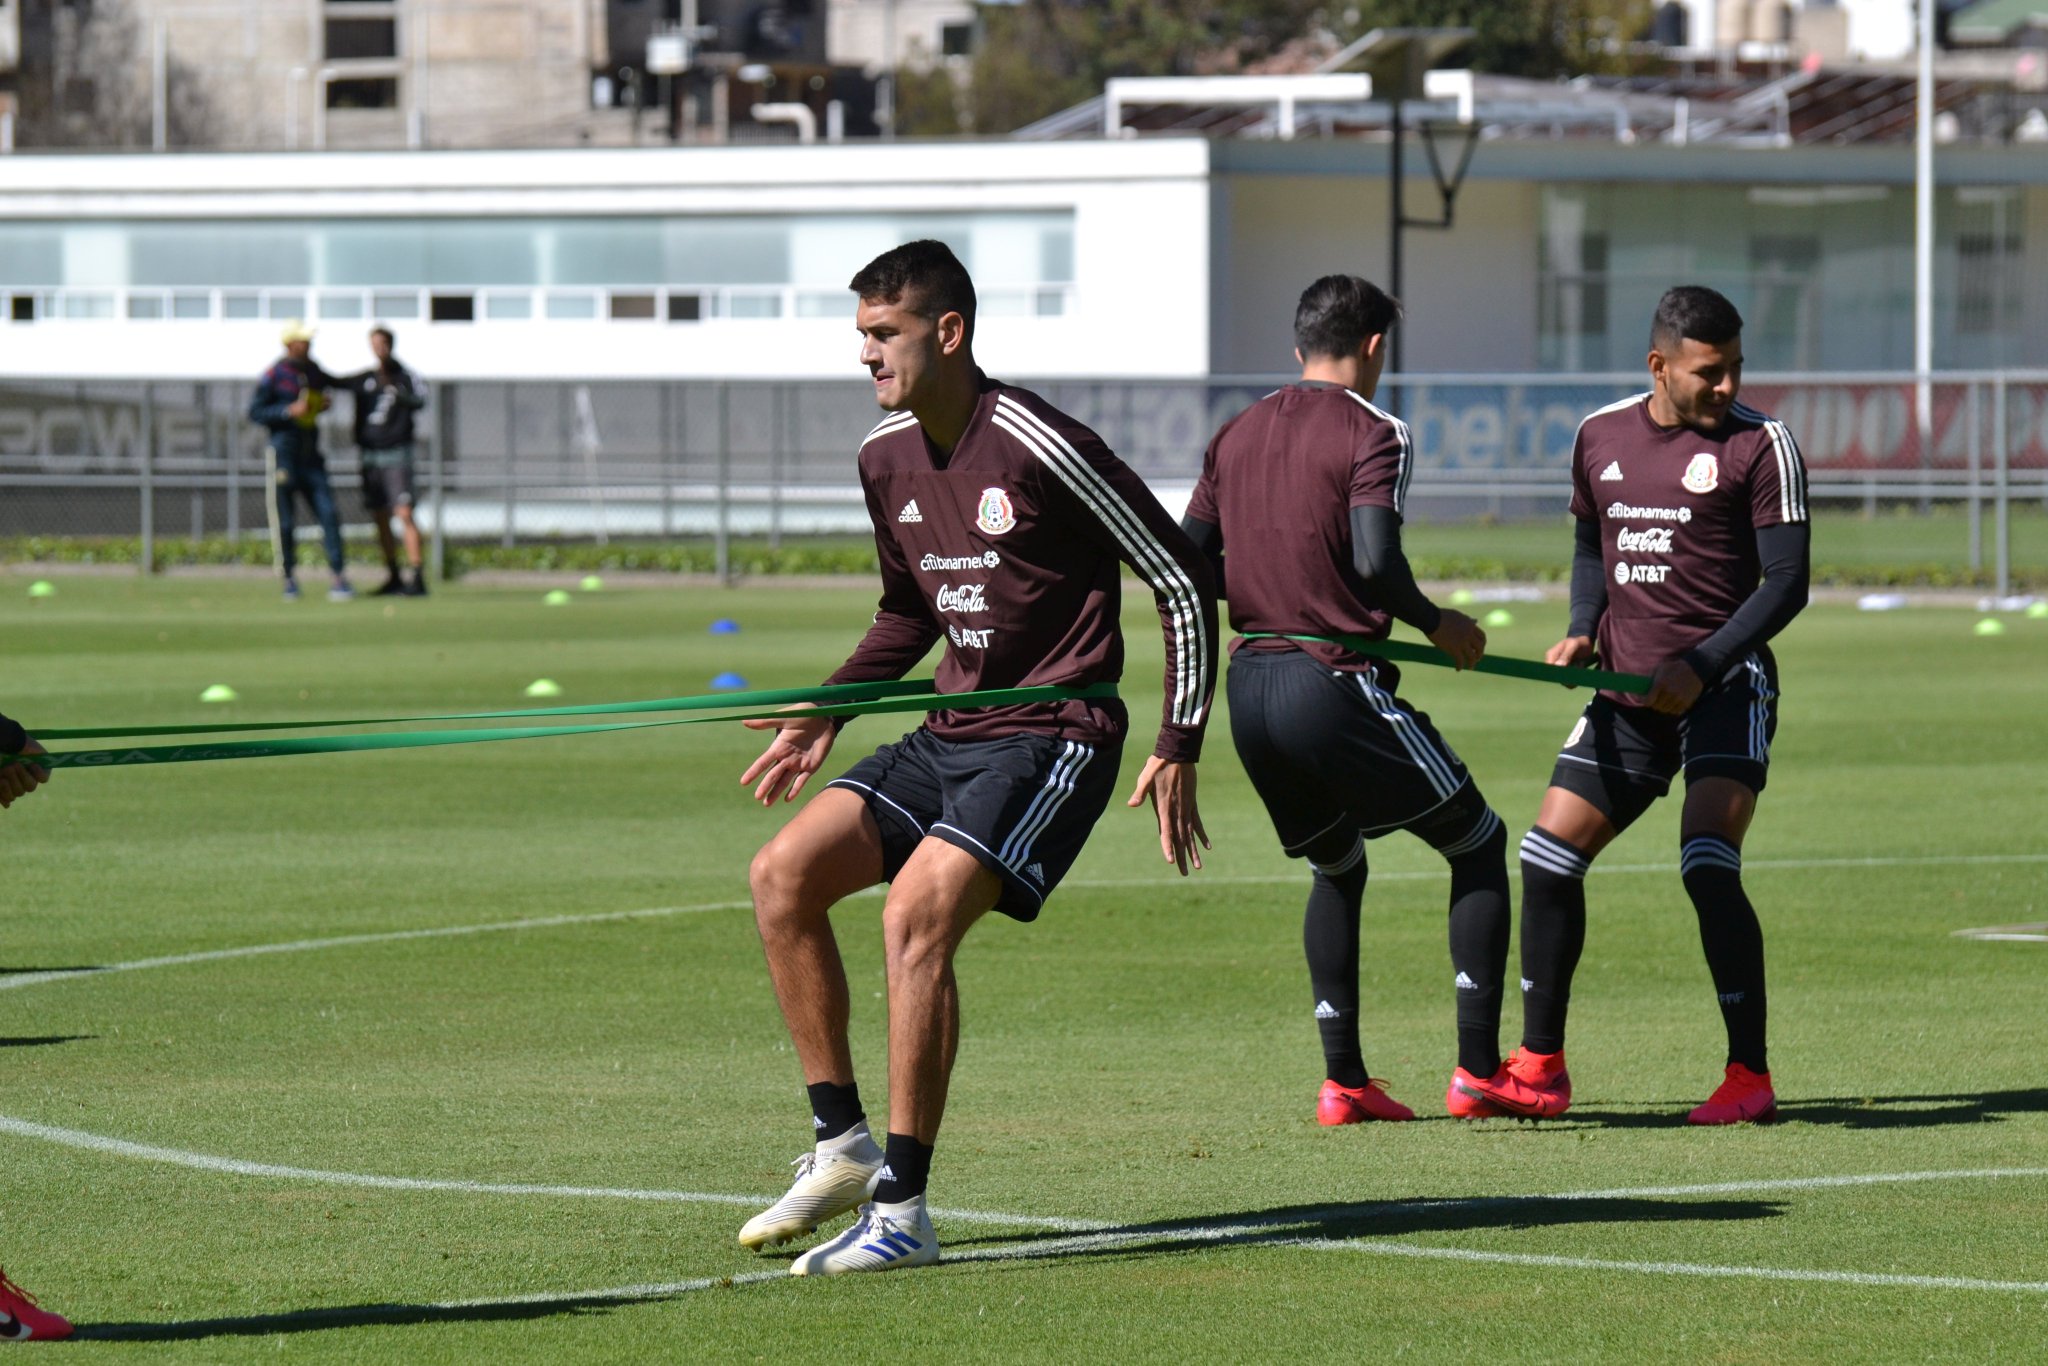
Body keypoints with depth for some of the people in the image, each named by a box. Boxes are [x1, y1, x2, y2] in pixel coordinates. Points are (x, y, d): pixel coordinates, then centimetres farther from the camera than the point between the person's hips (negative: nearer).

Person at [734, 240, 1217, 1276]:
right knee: (782, 873, -7)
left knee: (915, 916, -25)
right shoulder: (887, 456, 8)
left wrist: (1178, 748, -10)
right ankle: (842, 1144, 1)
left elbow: (1183, 581, -9)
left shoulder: (1038, 446, -16)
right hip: (950, 734, 8)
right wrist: (825, 713, 12)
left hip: (1052, 737, -8)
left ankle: (902, 1210, -20)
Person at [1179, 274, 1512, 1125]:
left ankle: (1344, 1080, 17)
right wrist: (1436, 624, -4)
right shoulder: (1372, 434, -7)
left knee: (1336, 868, 25)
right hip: (1337, 682, -7)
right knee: (1477, 844, 9)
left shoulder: (1237, 434, 13)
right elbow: (1374, 559, -20)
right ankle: (1478, 1071, 2)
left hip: (1250, 689, 7)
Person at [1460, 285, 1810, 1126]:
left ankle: (1749, 1074, -12)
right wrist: (1581, 632, 4)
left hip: (1726, 685, -6)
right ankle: (1539, 1068, 10)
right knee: (1549, 853, -1)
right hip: (1629, 692, 6)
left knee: (1707, 864, -21)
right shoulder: (1601, 438, 8)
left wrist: (1701, 668, -19)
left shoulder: (1759, 446, -8)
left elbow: (1786, 583, -9)